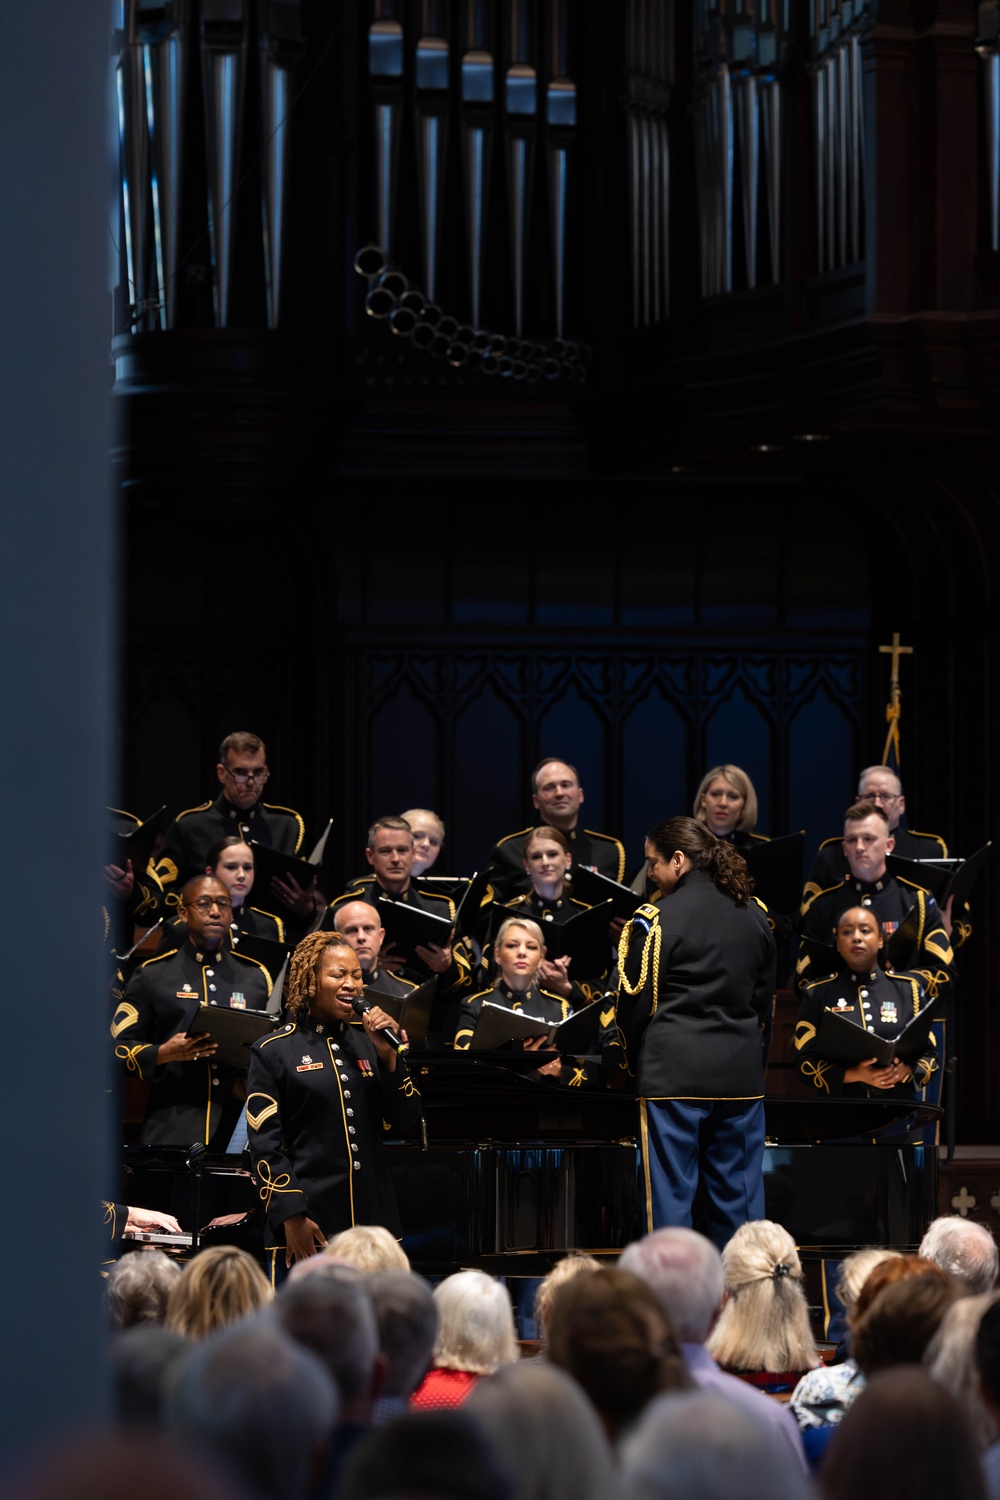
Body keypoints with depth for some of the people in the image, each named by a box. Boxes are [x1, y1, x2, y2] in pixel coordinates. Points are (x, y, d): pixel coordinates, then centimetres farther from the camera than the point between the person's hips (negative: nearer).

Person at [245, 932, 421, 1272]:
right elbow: (264, 1145, -4)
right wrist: (291, 1216, -12)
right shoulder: (273, 1052, 0)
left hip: (373, 1218, 4)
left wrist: (388, 1056, -4)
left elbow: (406, 1120, 10)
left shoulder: (367, 1045, 12)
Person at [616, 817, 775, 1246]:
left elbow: (636, 1001, -4)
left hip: (674, 1073, -5)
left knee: (669, 1194, -1)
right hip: (741, 1073, 5)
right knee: (738, 1195, 9)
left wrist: (635, 1061, 11)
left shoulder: (656, 919, -9)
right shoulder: (754, 915, 9)